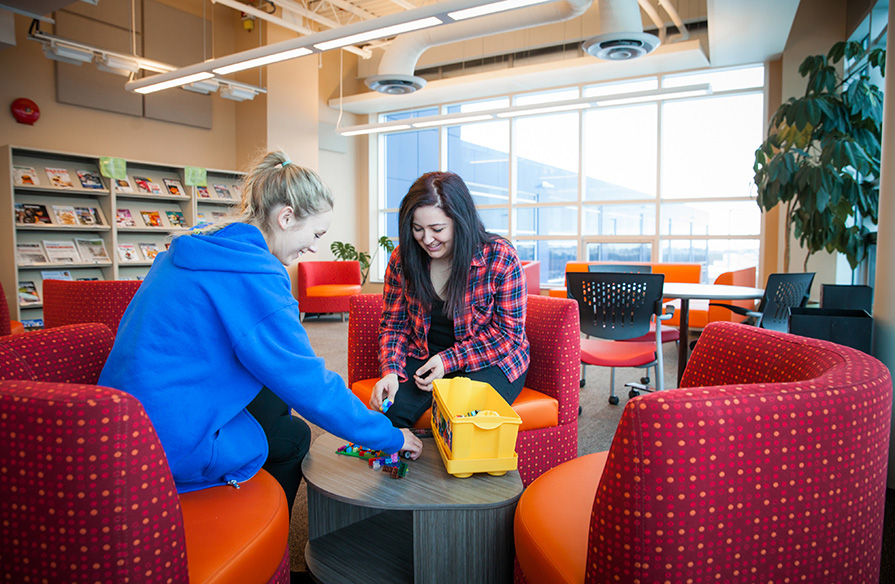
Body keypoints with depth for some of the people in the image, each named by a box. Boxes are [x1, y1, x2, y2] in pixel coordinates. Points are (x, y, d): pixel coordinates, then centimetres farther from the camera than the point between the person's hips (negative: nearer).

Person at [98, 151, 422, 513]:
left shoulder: (191, 250, 6)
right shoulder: (253, 276, -24)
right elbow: (310, 385, -22)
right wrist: (390, 437, -11)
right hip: (172, 447, -9)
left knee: (277, 398, 17)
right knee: (295, 437, 9)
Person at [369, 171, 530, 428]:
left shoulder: (500, 258, -16)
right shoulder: (402, 258, -5)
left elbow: (508, 333, -12)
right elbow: (394, 325, 3)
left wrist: (450, 360, -19)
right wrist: (390, 371, -17)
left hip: (490, 362, -3)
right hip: (425, 358, 3)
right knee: (389, 410, -22)